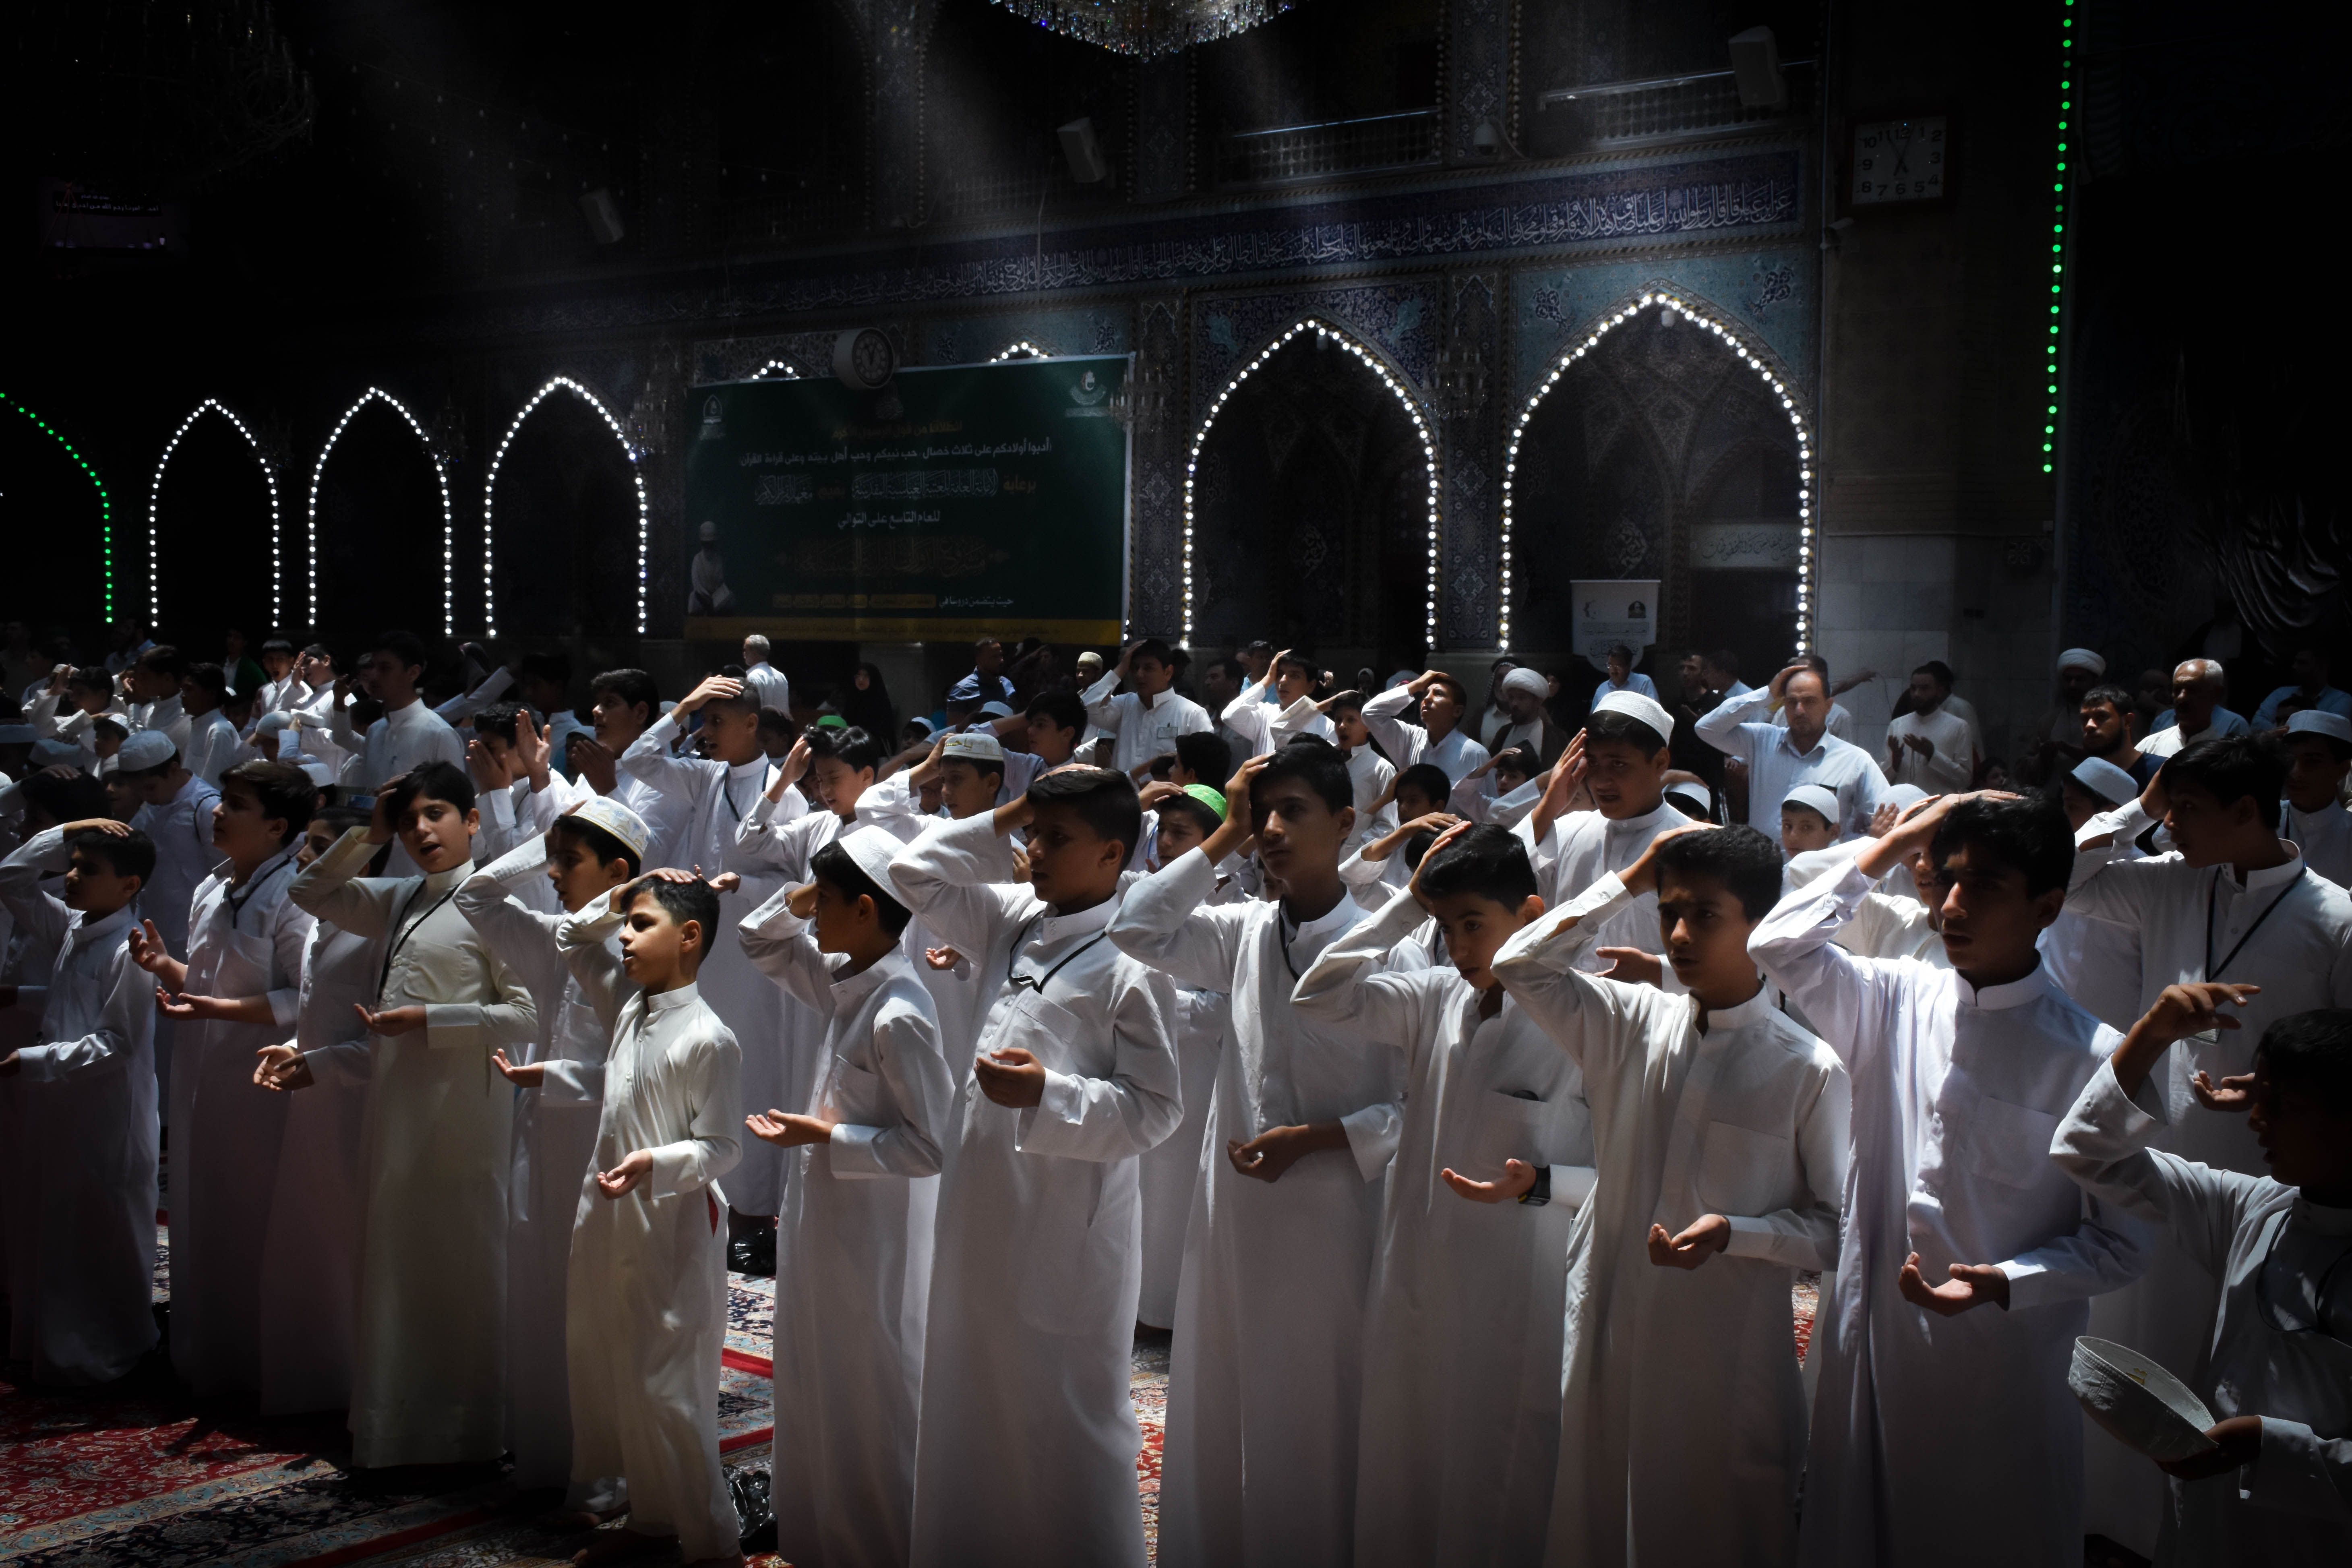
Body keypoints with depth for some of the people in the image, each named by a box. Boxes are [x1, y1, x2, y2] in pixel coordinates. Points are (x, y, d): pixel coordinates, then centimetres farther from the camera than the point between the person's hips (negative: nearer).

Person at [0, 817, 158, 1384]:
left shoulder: (130, 951, -20)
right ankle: (54, 1338, 33)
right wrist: (66, 835, 0)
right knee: (49, 1224, 18)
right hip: (58, 1101, 8)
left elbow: (117, 1043, -21)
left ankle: (106, 1352, 20)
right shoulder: (71, 928, 4)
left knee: (102, 1231, 5)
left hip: (107, 1110, -8)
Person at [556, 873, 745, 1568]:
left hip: (673, 1231, -8)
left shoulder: (707, 1038, -16)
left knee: (667, 1391, -4)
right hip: (610, 1224, 8)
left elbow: (722, 1146, -14)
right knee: (612, 1377, 15)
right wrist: (611, 905, 7)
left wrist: (656, 1162, -29)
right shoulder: (630, 1013, 7)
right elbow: (568, 937, 23)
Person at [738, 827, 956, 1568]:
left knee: (871, 1400, 7)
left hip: (874, 1238, -9)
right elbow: (762, 943, 16)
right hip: (828, 1221, 9)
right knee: (823, 1392, 22)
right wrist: (797, 900, -3)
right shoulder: (843, 980, 0)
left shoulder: (899, 1016, -26)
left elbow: (933, 1145, -24)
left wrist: (825, 1135, -22)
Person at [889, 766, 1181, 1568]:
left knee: (1067, 1423, 3)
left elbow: (1154, 1109, -16)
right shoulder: (1018, 922, 8)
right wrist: (1002, 821, 6)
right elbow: (915, 875, 14)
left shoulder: (1133, 961, -14)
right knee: (974, 1408, 18)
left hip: (1068, 1229, -8)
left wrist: (1048, 1095, -27)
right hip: (984, 1208, 8)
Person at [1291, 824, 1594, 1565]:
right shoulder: (1435, 999, 4)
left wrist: (1538, 1185, -25)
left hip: (1515, 1303, -5)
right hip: (1416, 1288, 5)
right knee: (1402, 1486, 13)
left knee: (1502, 1493, 2)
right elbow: (1320, 997, 0)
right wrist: (1408, 903, -2)